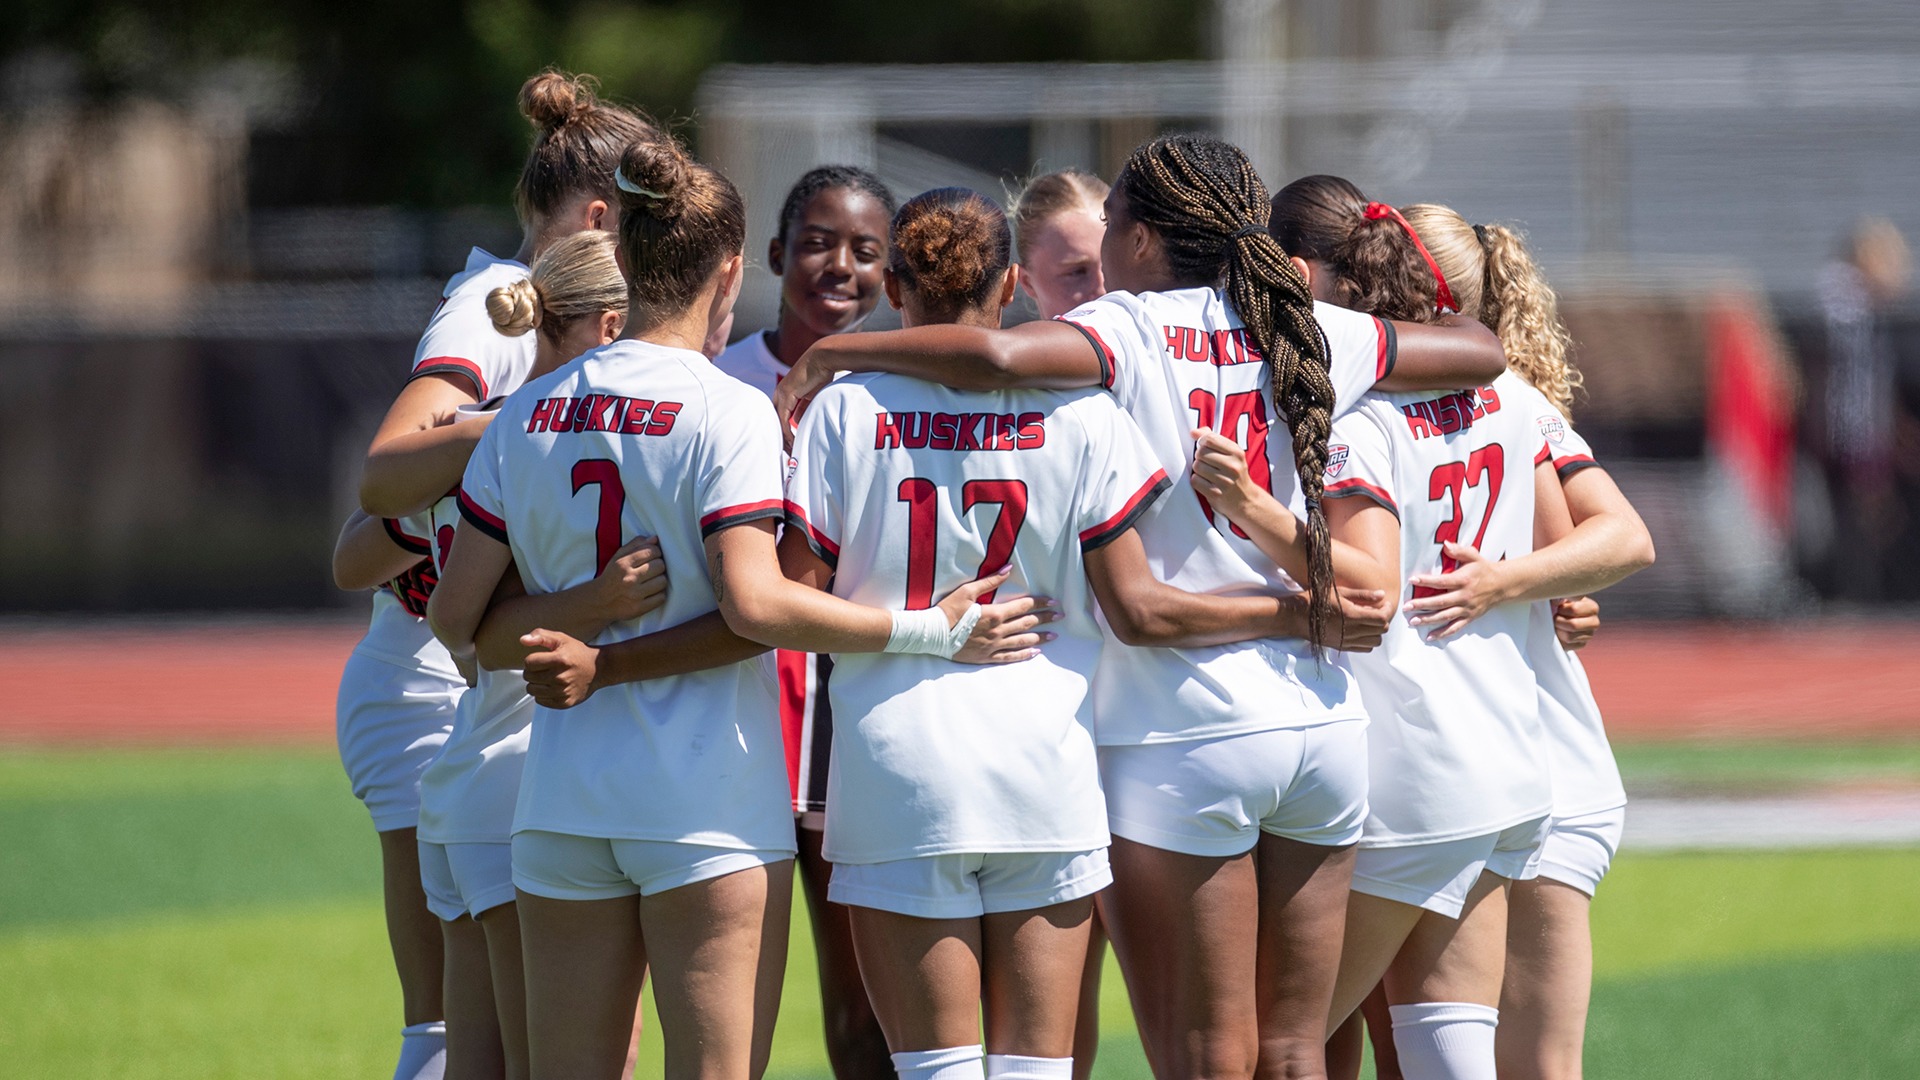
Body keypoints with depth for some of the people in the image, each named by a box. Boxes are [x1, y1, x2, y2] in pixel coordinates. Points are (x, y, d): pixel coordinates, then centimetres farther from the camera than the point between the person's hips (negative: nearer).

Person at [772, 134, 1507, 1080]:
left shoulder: (1130, 330, -9)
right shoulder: (1308, 333, 7)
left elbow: (996, 355, -29)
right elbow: (1481, 351, 19)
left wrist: (827, 356, -14)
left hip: (1183, 734, -5)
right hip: (1323, 720, 5)